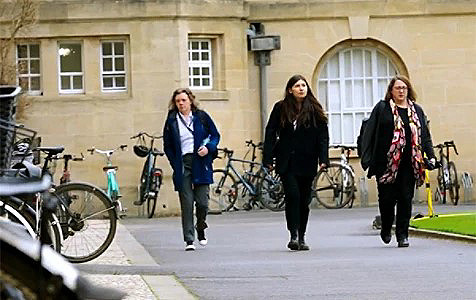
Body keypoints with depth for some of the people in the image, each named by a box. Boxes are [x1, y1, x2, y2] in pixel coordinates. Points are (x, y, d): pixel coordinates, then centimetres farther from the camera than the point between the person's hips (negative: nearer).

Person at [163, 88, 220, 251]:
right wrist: (175, 165, 0)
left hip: (200, 163, 0)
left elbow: (215, 135, 11)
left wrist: (208, 147, -8)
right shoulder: (172, 121, 7)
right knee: (186, 204, -4)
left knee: (202, 202, -4)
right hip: (182, 165, 0)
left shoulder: (201, 116, 6)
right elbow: (168, 146, 11)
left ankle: (201, 229, 25)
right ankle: (189, 240, 0)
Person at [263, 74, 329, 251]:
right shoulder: (281, 109, 2)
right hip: (287, 162, -1)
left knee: (304, 200, 5)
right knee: (292, 195, -15)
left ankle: (301, 238, 16)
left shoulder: (315, 110, 3)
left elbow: (323, 135, 2)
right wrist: (268, 159, -2)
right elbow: (270, 133, 4)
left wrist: (323, 159, -7)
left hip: (307, 162, 1)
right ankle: (293, 235, -12)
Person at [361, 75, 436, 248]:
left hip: (409, 163, 2)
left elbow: (425, 135, 16)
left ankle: (402, 235, 6)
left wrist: (431, 156, 3)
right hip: (386, 161, -2)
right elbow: (370, 133, 0)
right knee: (387, 197, -3)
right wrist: (367, 158, -9)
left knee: (406, 199, 0)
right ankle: (386, 228, 22)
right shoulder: (382, 108, 4)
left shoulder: (417, 110, 14)